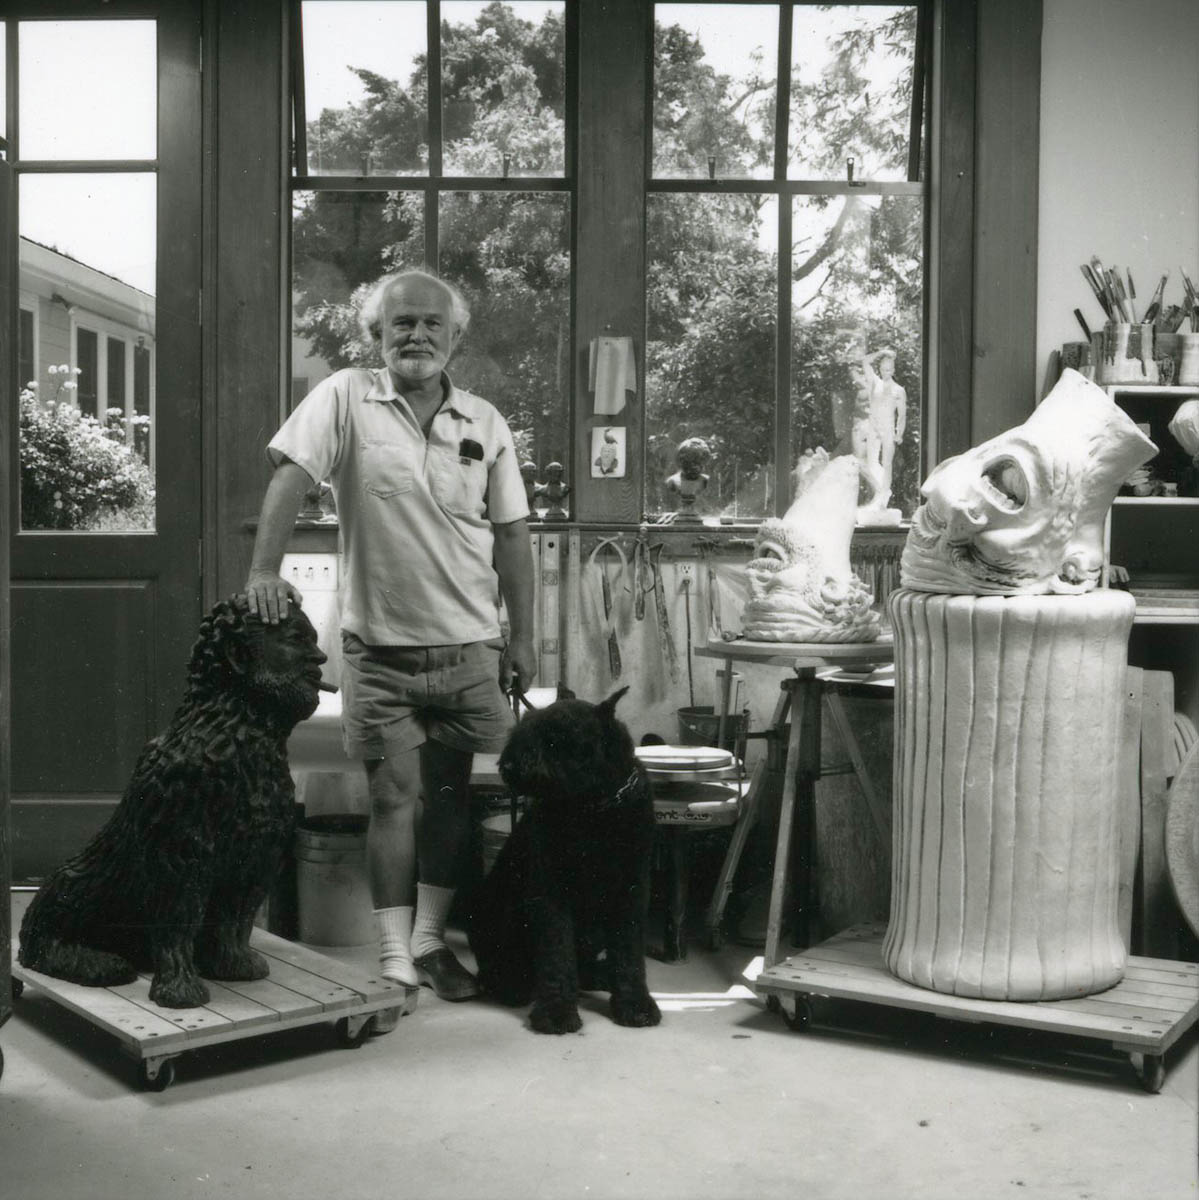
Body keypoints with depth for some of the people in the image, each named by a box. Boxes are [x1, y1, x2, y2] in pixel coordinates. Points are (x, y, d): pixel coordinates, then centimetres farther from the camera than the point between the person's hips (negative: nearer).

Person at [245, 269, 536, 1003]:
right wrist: (265, 572, -25)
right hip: (381, 646, -3)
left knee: (452, 793, 9)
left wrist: (524, 636, 7)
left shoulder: (485, 423, 5)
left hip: (469, 646, 3)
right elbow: (290, 478, -12)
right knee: (395, 795, 1)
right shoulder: (345, 398, -3)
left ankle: (430, 938, 23)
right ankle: (395, 954, 8)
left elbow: (512, 533, 7)